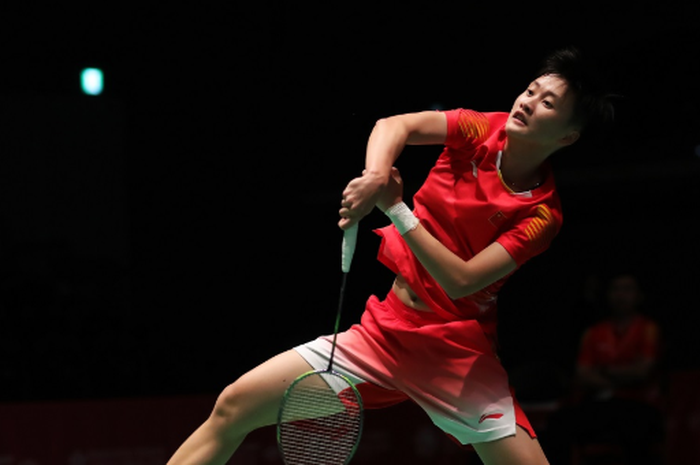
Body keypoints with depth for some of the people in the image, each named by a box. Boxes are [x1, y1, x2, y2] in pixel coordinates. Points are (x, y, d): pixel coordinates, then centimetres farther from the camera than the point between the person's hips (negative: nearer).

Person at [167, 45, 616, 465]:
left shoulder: (542, 215, -11)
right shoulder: (482, 130, -1)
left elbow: (461, 281, -20)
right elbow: (392, 126, -14)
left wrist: (395, 207, -22)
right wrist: (377, 174, -35)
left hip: (458, 354, -3)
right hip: (384, 330, 3)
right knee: (234, 407, -8)